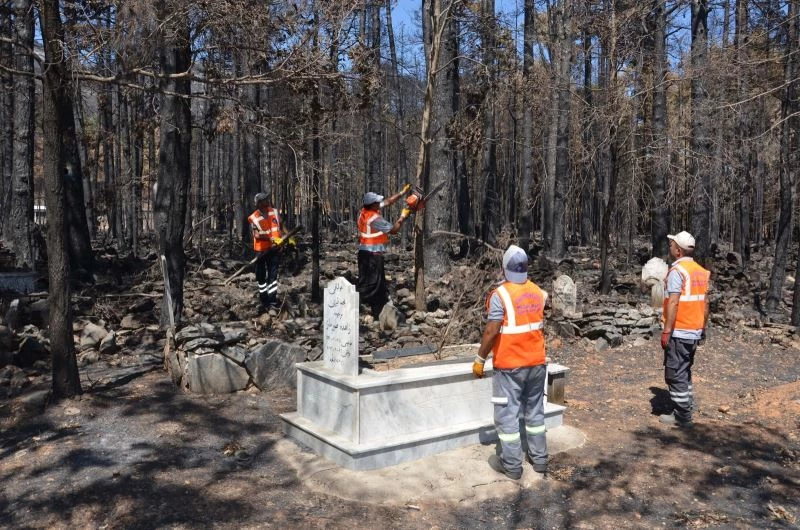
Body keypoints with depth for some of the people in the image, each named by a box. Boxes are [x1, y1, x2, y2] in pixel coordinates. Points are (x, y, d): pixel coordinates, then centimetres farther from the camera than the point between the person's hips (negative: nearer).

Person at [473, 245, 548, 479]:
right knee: (535, 411, 17)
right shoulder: (538, 292, 3)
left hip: (510, 365, -6)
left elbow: (491, 331, -19)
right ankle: (539, 459, 27)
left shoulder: (501, 294, -17)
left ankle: (512, 465, 11)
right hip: (537, 362, 6)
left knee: (507, 414, 4)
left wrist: (480, 359, -10)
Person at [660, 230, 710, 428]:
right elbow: (705, 302, 13)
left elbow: (673, 303, -21)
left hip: (678, 333, -8)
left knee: (675, 374, 0)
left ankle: (682, 417, 5)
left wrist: (666, 331, -19)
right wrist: (703, 327, 20)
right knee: (684, 372, 20)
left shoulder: (677, 270, -16)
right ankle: (686, 408, 27)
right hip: (695, 332, 8)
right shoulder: (700, 271, 9)